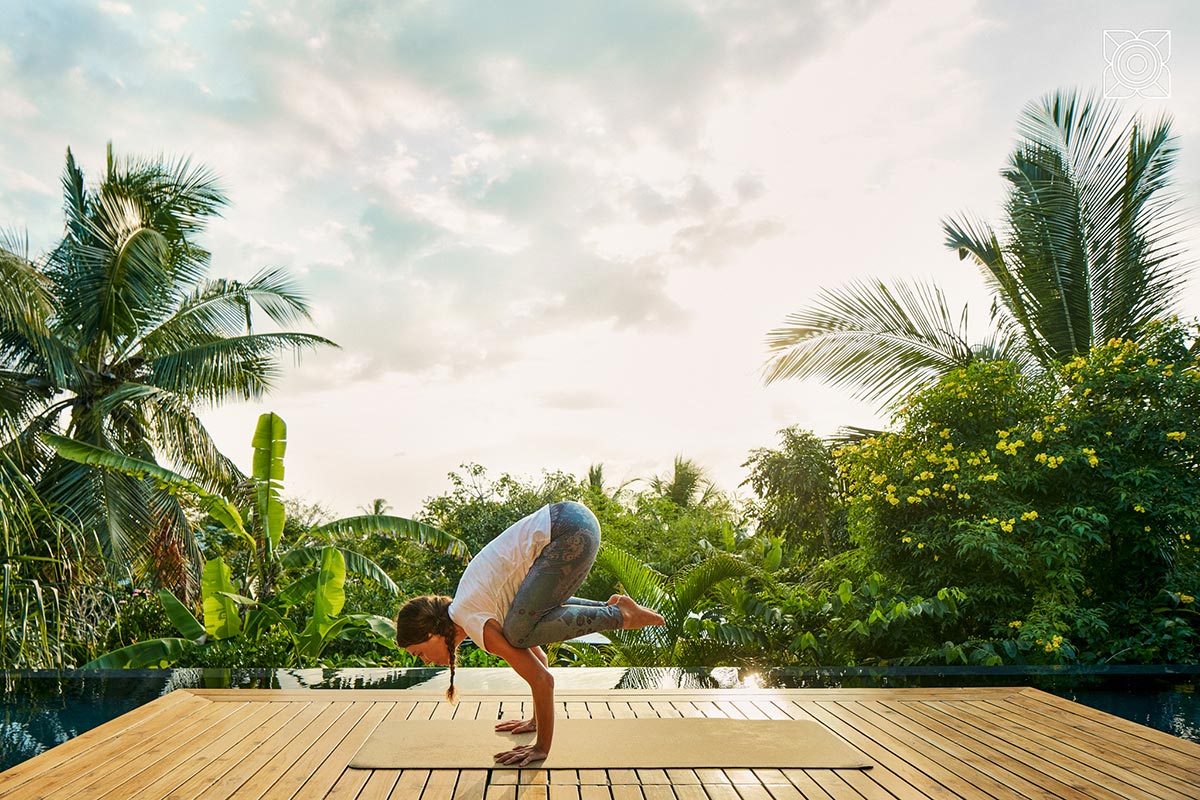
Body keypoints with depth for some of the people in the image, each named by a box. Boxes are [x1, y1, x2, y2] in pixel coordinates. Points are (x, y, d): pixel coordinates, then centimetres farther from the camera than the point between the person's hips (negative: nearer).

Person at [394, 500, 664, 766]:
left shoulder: (476, 624, -9)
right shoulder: (463, 611, 18)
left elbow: (542, 679, -9)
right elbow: (538, 657, 25)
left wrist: (541, 748, -1)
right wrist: (537, 721, 31)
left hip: (571, 530, -9)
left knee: (519, 632, -15)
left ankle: (619, 616, -5)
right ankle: (609, 607, 19)